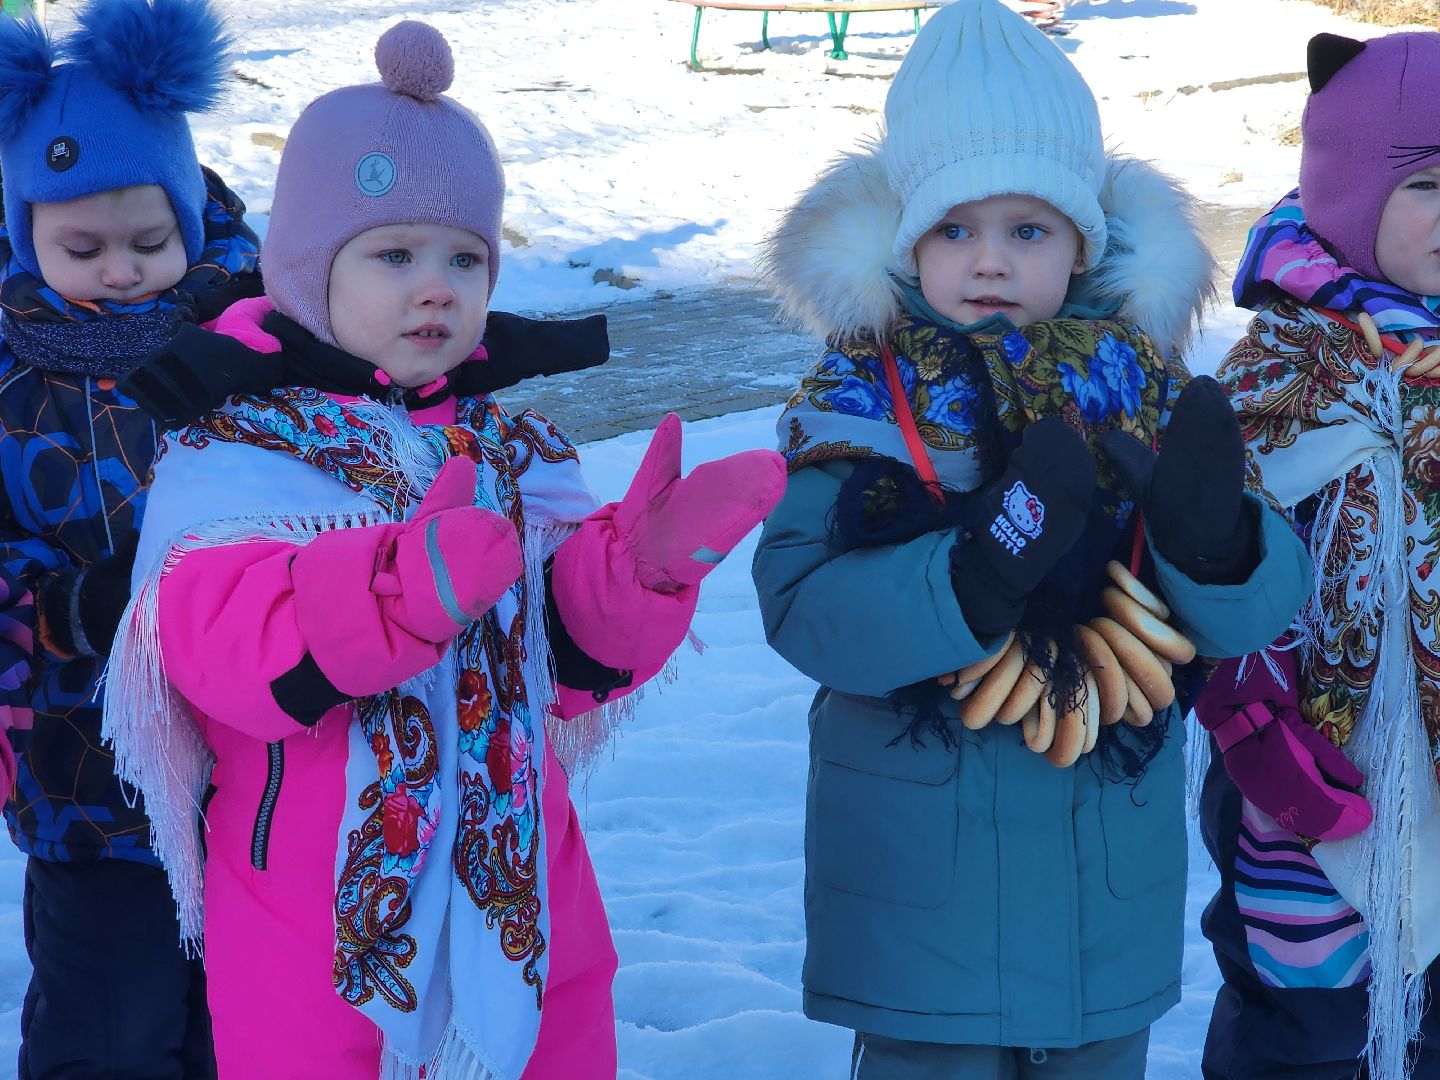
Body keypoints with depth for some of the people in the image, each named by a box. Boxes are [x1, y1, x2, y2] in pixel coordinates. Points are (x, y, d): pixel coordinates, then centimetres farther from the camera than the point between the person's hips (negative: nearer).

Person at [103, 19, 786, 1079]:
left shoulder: (519, 450, 8)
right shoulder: (231, 449, -7)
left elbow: (573, 660, 3)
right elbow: (216, 647, -24)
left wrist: (642, 564, -18)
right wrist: (405, 588, -40)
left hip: (524, 913, 5)